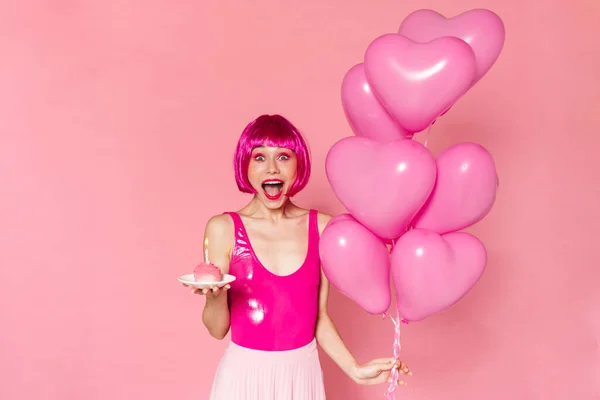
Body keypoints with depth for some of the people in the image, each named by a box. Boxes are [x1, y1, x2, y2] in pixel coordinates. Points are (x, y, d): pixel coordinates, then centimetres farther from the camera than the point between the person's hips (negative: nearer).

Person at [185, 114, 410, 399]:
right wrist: (215, 295, -25)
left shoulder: (322, 227, -5)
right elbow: (217, 329, -7)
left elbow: (319, 317, 4)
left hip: (302, 373, 2)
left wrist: (354, 370, -3)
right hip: (245, 373, -2)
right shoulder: (223, 228, -11)